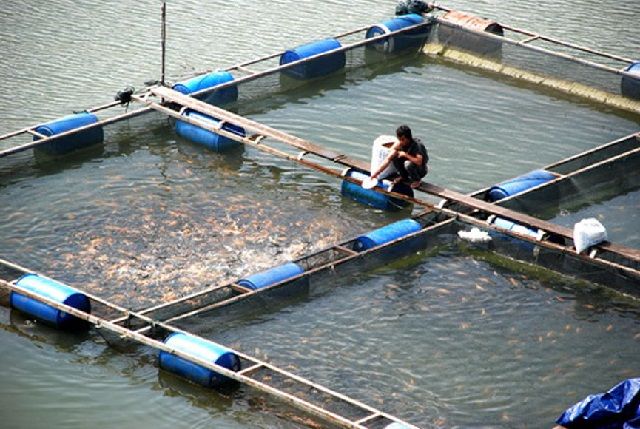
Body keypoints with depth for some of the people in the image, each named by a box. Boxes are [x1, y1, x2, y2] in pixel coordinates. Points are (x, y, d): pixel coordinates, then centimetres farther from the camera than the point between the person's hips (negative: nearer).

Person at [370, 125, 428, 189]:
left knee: (408, 164, -35)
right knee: (394, 157, -16)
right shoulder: (398, 144, -16)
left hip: (422, 169, -5)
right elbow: (388, 159, -19)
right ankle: (403, 177, 7)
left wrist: (405, 154, -35)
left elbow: (419, 162, -42)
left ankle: (416, 180, -5)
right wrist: (376, 172, -27)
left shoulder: (417, 145, -31)